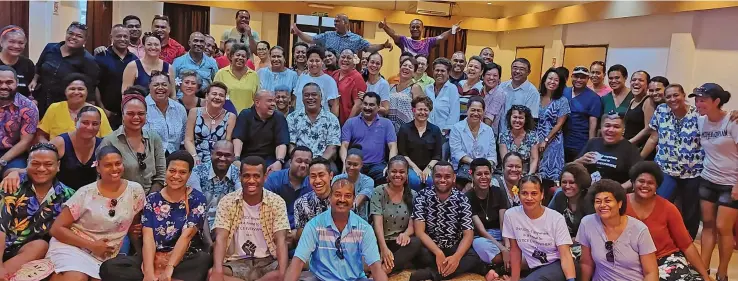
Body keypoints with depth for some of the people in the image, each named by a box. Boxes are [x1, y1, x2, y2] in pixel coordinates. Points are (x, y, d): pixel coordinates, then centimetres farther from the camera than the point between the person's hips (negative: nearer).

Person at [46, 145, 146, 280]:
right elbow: (57, 228, -5)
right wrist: (92, 245, -13)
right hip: (71, 247, -3)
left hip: (103, 259, 3)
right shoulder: (86, 193, -6)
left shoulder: (136, 190, -2)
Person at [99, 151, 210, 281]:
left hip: (186, 259, -3)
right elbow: (148, 237, -5)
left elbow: (186, 235, -12)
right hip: (154, 257, 3)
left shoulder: (197, 199, -1)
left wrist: (169, 269, -24)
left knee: (205, 260, -36)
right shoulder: (152, 199, 6)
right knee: (109, 267, -20)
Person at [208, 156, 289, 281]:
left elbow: (281, 240, -13)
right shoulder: (227, 202, -2)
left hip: (267, 262, -1)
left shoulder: (277, 202, -4)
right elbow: (220, 238, -12)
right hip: (237, 263, 1)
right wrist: (218, 271, -31)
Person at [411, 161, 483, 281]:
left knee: (474, 258, -28)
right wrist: (438, 253, -29)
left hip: (454, 249, 2)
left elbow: (468, 235, -9)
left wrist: (456, 257, -28)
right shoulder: (422, 197, -8)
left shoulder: (462, 200, -4)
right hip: (430, 249, -1)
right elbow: (419, 231, -15)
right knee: (421, 254, -34)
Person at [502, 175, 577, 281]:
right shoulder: (510, 215, -8)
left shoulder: (556, 218, -13)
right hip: (536, 269, 3)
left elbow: (565, 255, -16)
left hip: (558, 265, -3)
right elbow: (515, 250, 3)